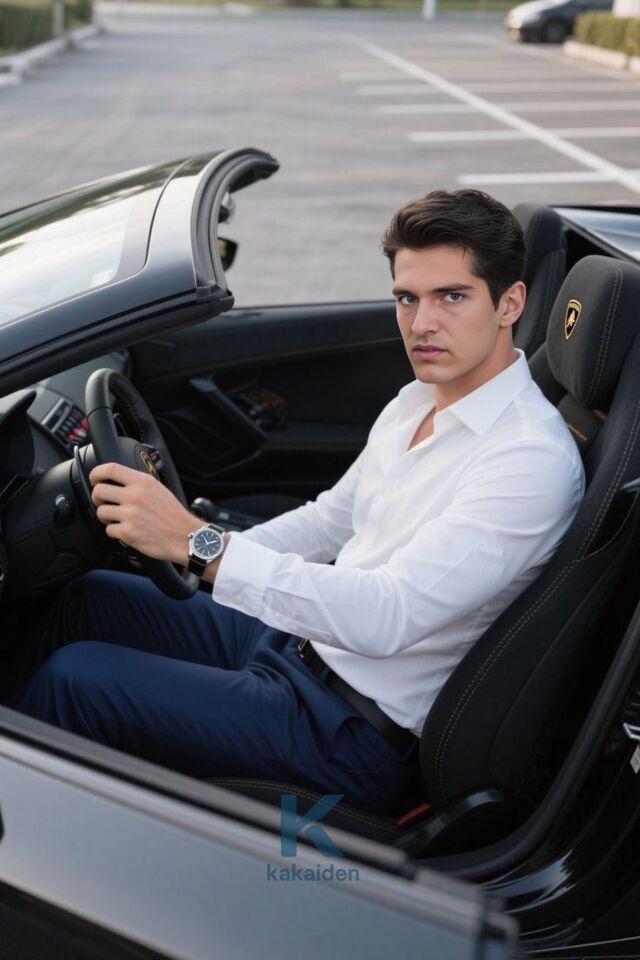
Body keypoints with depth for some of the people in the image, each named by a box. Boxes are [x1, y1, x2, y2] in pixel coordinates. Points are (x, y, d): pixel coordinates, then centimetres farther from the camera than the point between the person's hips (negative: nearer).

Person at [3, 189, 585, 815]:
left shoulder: (532, 459, -25)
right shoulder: (419, 400, 5)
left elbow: (389, 616, -34)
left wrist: (198, 542, -37)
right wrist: (205, 556, 7)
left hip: (354, 730, -9)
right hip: (295, 635, 9)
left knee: (73, 677, -12)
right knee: (86, 598, 11)